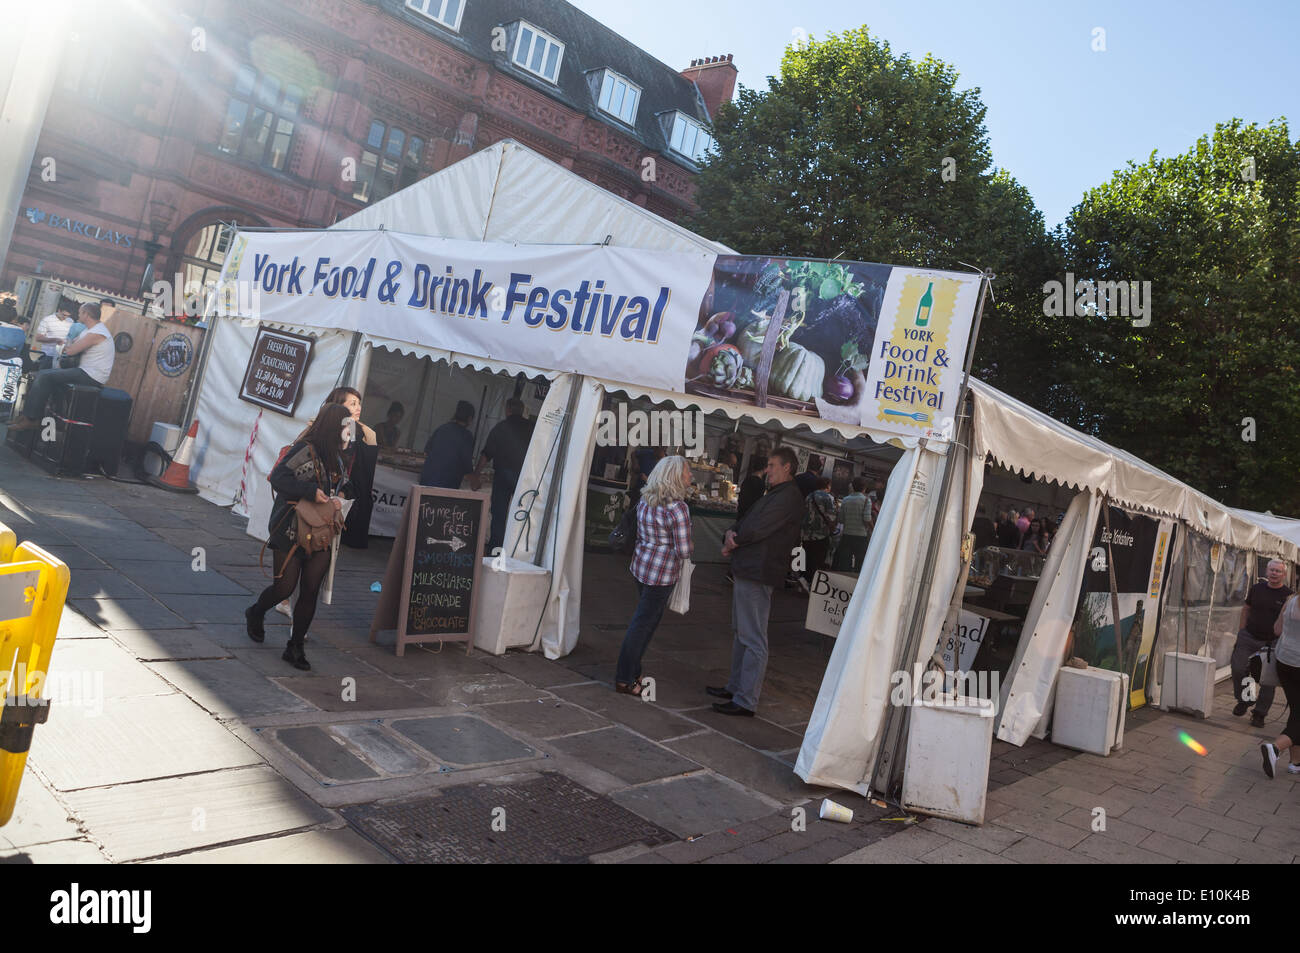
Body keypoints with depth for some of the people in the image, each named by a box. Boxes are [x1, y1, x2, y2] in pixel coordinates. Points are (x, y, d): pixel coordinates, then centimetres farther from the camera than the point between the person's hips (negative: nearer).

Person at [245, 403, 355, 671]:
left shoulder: (336, 458, 12)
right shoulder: (305, 450, -14)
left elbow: (344, 485, 25)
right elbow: (278, 478, -22)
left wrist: (339, 497, 3)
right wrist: (311, 491, -27)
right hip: (291, 531, -7)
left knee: (310, 593, 3)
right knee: (284, 587, 1)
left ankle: (295, 647, 14)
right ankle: (256, 614, 35)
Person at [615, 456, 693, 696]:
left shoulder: (645, 500, 5)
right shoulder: (677, 508, -20)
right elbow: (683, 551, -19)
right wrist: (691, 545, 2)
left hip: (641, 565, 8)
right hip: (662, 573, -8)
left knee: (643, 622, 19)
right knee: (642, 625, 1)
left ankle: (631, 672, 27)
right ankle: (625, 680, 9)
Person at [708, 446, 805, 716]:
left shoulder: (788, 496, -12)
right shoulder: (773, 494, 22)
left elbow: (757, 529, -19)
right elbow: (745, 522, 18)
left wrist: (733, 541, -2)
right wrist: (732, 533, -4)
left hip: (758, 575, -11)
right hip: (746, 571, 11)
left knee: (753, 639, -7)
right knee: (741, 633, 19)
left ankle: (746, 701, -3)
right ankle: (736, 687, 30)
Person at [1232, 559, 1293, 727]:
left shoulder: (1288, 595, -4)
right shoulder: (1256, 588, 5)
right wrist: (1241, 631, 8)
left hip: (1271, 643, -2)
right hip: (1249, 638, 2)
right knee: (1238, 669, -7)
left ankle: (1259, 714, 16)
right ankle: (1243, 700, 16)